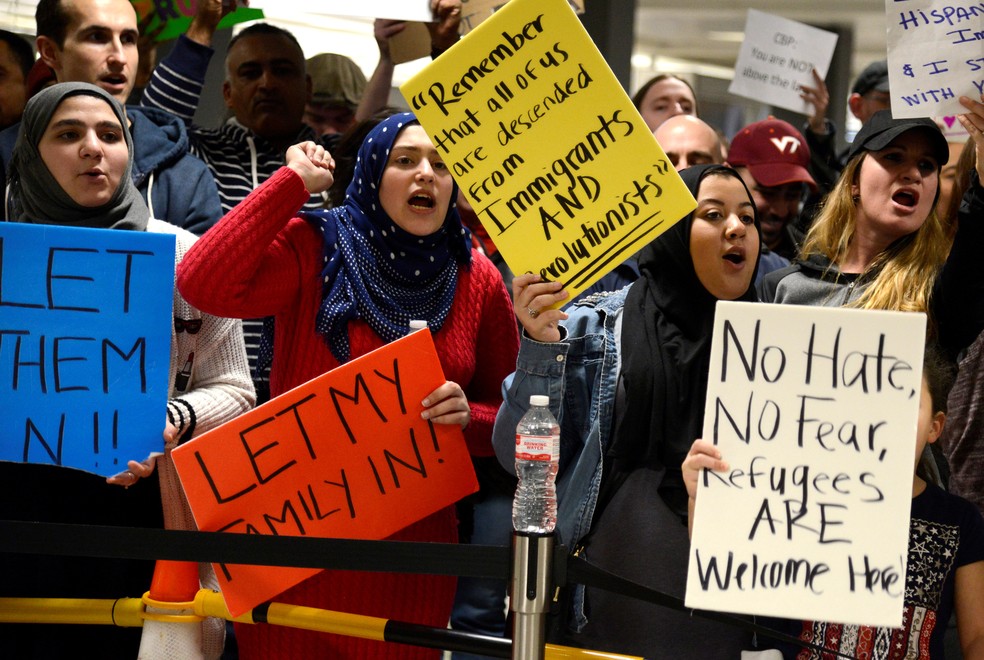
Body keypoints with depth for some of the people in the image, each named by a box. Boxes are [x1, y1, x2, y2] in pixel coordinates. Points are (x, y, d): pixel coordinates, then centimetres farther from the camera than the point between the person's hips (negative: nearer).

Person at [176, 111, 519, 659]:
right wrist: (294, 182, -16)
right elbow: (203, 284, -24)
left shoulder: (479, 282, 2)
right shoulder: (314, 251, -6)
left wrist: (467, 416, -12)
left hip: (412, 546, 2)